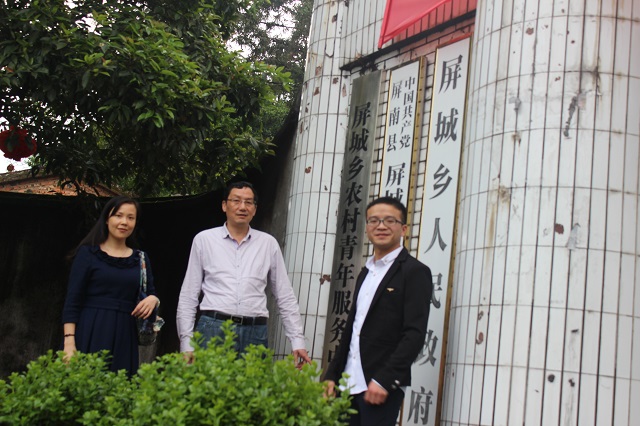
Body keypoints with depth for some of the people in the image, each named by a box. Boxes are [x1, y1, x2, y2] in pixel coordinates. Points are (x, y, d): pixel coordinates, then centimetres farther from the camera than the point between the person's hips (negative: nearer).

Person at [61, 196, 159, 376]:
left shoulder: (140, 259, 14)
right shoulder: (88, 253, 2)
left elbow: (151, 292, 16)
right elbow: (72, 301, -3)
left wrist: (153, 300, -9)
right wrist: (69, 342, -14)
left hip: (124, 337, 4)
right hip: (90, 335, -3)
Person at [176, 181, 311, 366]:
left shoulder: (268, 243, 10)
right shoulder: (204, 239, 8)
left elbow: (285, 297, 13)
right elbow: (188, 296, 9)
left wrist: (298, 341, 5)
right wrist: (186, 343, 1)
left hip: (255, 332, 1)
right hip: (213, 328, -1)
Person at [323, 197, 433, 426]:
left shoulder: (415, 272, -5)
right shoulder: (366, 273, 18)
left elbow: (415, 335, -13)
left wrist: (383, 380, -18)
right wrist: (331, 375, 13)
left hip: (383, 386, -6)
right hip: (349, 385, 7)